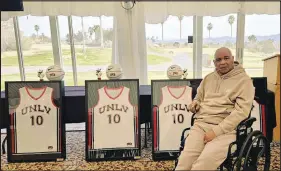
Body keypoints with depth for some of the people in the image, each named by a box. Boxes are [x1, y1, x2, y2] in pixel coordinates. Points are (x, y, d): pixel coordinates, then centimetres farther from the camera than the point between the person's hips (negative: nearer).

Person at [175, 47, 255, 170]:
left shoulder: (244, 80, 0)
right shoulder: (208, 78, 19)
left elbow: (241, 111, -10)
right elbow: (198, 98, 33)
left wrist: (216, 131, -17)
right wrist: (195, 104, 7)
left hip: (226, 129, -4)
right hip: (200, 124, 5)